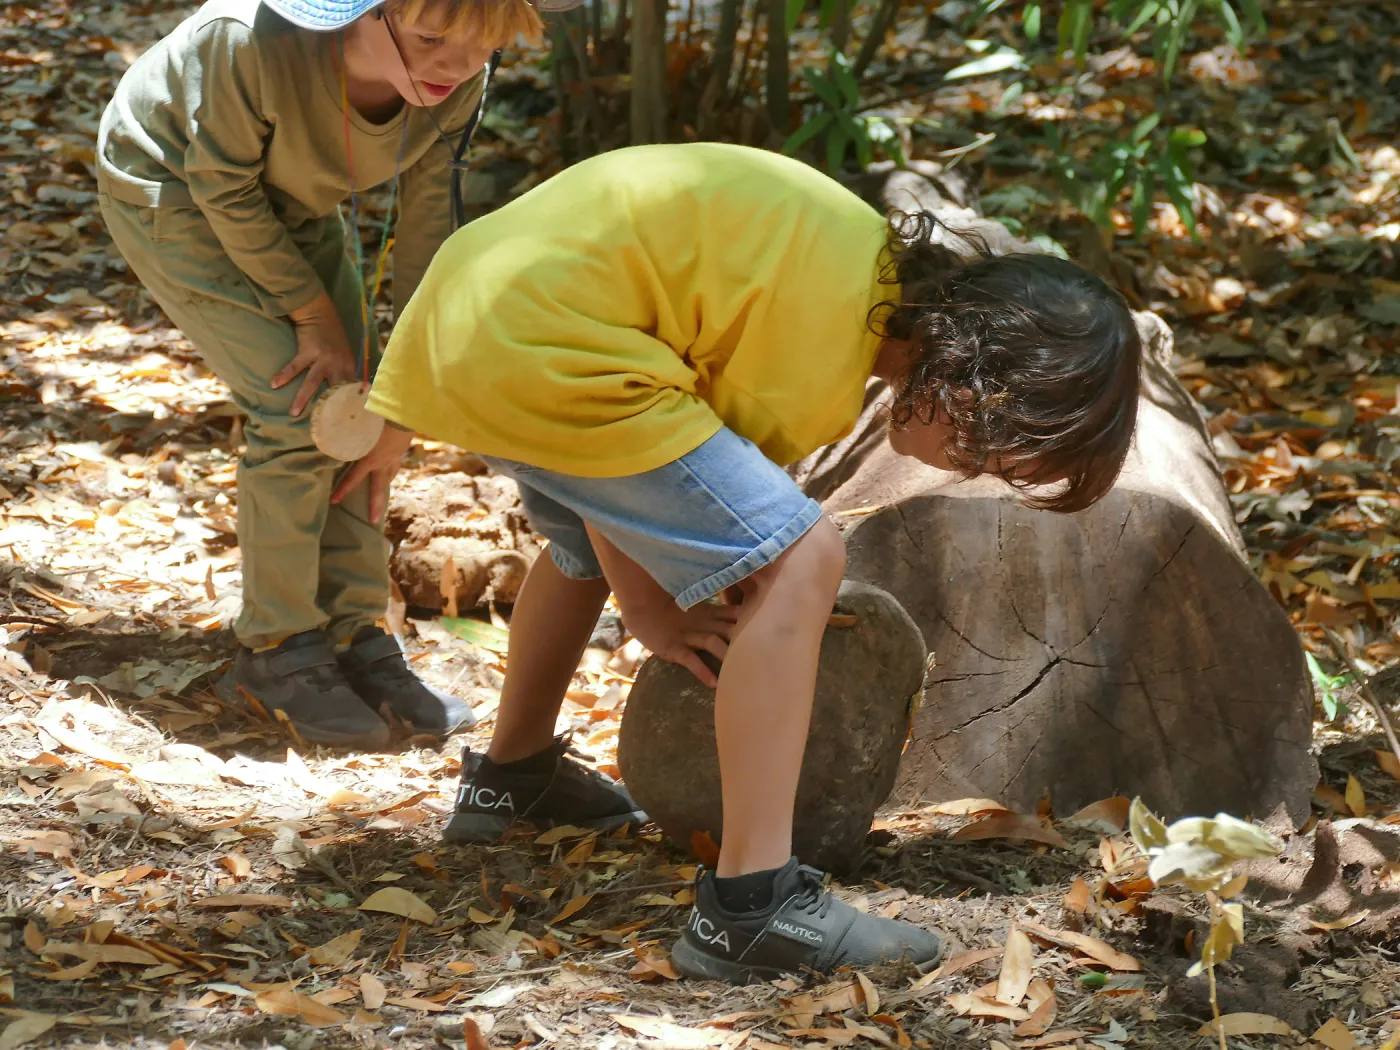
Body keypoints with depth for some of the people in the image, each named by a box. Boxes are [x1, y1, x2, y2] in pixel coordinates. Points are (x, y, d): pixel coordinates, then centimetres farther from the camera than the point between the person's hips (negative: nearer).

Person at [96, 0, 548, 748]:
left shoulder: (457, 84, -26)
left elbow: (427, 215, -10)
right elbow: (224, 191, -25)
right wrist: (314, 314, -18)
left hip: (290, 202, 6)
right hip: (168, 190, -6)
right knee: (296, 407, -15)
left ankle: (353, 638, 13)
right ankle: (276, 650, -1)